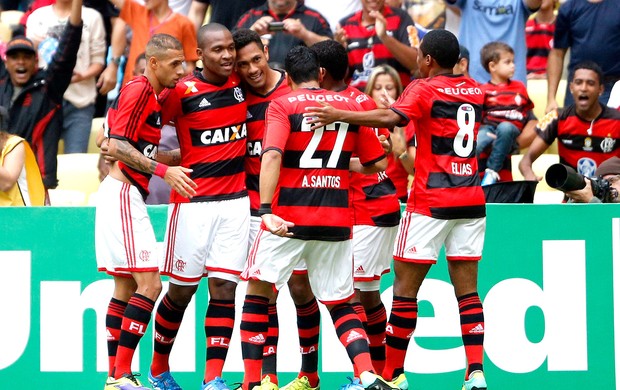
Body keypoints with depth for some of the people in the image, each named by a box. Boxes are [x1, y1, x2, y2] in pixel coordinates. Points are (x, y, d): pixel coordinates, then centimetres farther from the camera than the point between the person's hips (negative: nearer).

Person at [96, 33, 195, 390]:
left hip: (126, 196, 11)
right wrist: (164, 170, -24)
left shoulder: (150, 93, 16)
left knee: (126, 287, 11)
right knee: (149, 284, -14)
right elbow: (116, 147, -19)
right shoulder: (139, 90, -13)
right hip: (124, 195, -11)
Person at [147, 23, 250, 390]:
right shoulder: (183, 92, -9)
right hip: (193, 203, -4)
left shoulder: (240, 82, 5)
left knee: (224, 287, -3)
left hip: (236, 201, 4)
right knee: (182, 290, 3)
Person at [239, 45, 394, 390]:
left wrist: (266, 210, -24)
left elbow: (272, 155, -18)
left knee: (257, 294, 10)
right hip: (337, 219, 3)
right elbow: (377, 163, 13)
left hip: (289, 217, -3)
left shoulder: (282, 106, -2)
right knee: (341, 305, 13)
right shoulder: (351, 105, 9)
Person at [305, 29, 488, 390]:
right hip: (472, 199, 6)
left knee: (406, 286, 2)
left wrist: (339, 115, -26)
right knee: (467, 289, 4)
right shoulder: (474, 91, 11)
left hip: (431, 201, -6)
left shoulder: (424, 89, -7)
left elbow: (393, 117, -25)